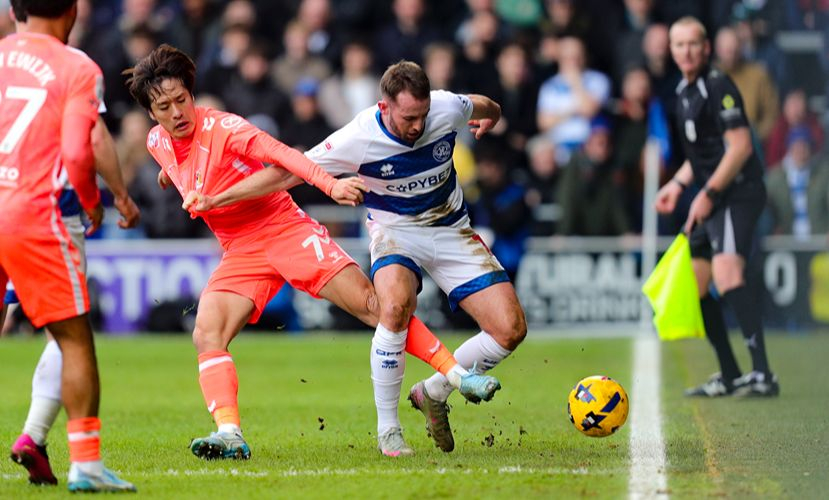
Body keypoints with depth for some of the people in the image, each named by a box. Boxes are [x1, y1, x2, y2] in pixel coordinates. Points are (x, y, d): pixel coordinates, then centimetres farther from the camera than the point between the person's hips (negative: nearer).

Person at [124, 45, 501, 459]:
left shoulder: (220, 127, -17)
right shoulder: (156, 143, 1)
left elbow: (281, 155, -29)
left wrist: (331, 184, -40)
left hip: (287, 229, -5)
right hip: (240, 251, 5)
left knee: (371, 304, -14)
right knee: (206, 335, -19)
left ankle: (454, 373, -8)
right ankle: (230, 435, -25)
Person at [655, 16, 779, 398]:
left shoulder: (718, 87, -12)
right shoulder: (684, 93, 16)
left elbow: (740, 147, -19)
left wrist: (708, 193, -19)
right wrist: (678, 184, 19)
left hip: (738, 193, -10)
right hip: (712, 202, 10)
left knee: (726, 274, -27)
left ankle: (763, 373, -33)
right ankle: (730, 376, 20)